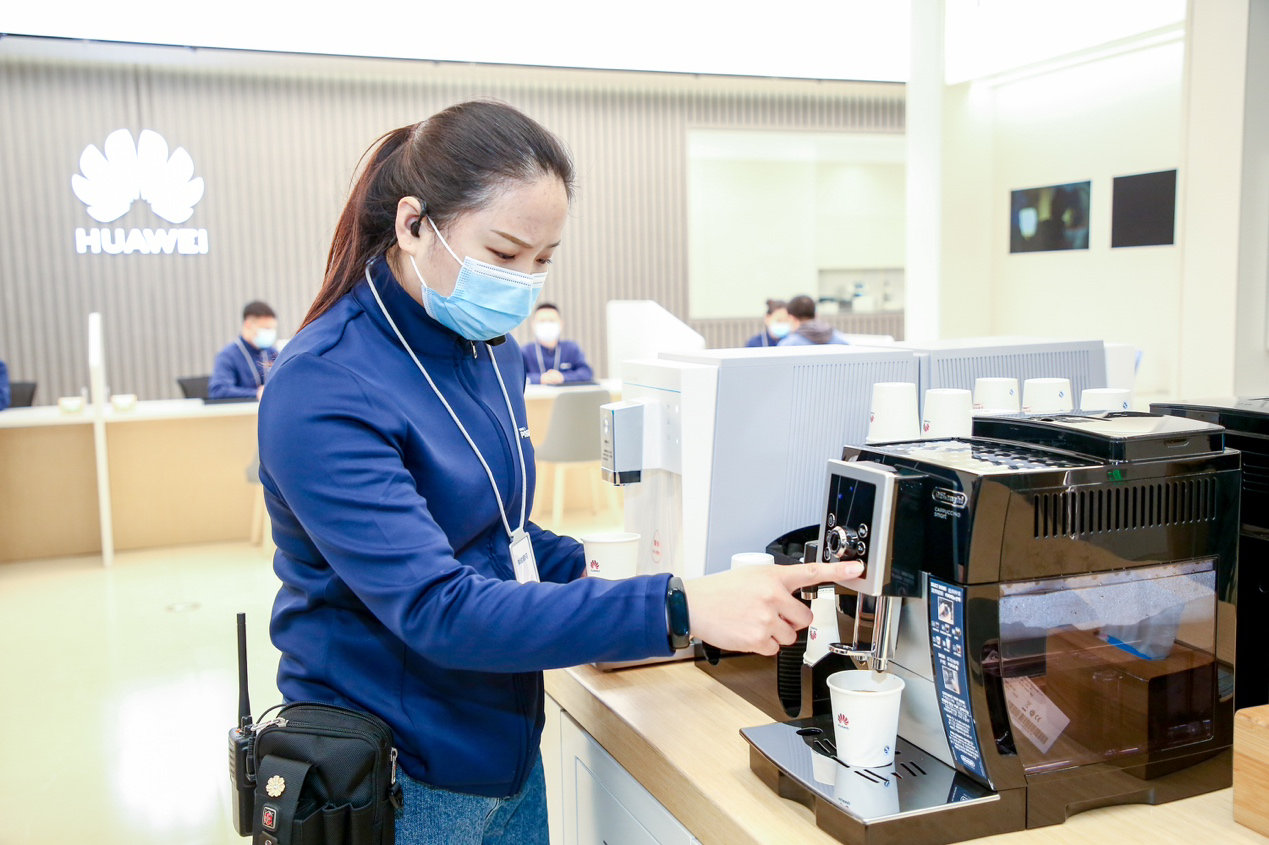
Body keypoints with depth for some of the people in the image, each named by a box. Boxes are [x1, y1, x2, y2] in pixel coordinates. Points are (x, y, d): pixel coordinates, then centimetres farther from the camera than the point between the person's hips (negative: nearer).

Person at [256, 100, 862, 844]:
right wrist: (677, 611, -35)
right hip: (395, 783, -7)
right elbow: (440, 610, -30)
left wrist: (580, 568, -4)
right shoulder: (325, 392, -23)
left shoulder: (491, 350, 2)